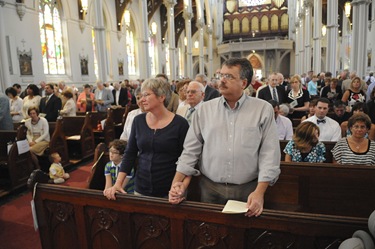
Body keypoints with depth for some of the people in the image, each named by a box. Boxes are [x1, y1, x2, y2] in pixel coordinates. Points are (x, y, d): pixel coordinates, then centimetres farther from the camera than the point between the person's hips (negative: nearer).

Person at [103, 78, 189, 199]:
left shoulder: (180, 123, -9)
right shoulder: (138, 121, 1)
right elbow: (130, 154, 5)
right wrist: (118, 183, -2)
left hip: (169, 191, -3)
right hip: (141, 188, 3)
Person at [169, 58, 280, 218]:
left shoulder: (263, 109, -4)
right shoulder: (205, 109, 1)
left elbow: (269, 153, -7)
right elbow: (191, 149, 2)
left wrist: (259, 192, -14)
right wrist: (177, 183, -5)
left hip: (248, 190, -1)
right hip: (210, 189, 2)